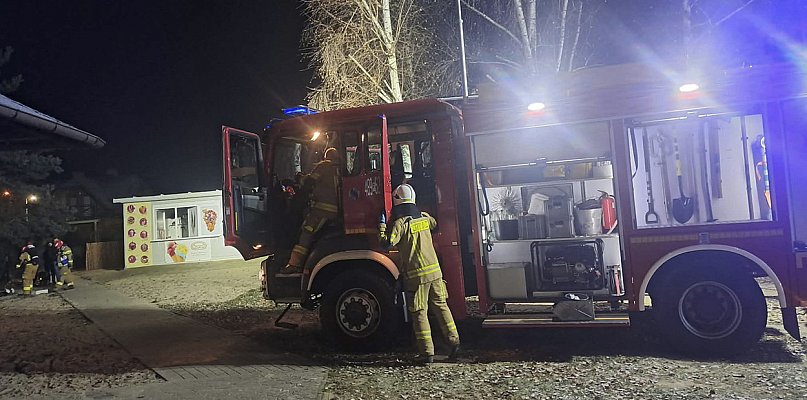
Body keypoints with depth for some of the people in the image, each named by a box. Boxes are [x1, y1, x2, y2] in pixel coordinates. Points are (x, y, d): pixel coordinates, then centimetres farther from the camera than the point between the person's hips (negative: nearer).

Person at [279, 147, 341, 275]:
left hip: (323, 207, -6)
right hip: (337, 209, 6)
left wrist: (303, 179, 20)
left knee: (306, 233, -6)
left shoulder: (323, 166, 3)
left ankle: (294, 264, -13)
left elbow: (309, 182, 0)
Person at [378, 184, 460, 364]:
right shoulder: (424, 217, 9)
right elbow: (435, 224, 32)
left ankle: (427, 353, 4)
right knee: (440, 306, 17)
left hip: (416, 275, -5)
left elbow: (387, 243, -17)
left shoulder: (400, 222, -11)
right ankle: (454, 341, 17)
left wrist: (382, 225, -4)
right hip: (434, 271, 5)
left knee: (419, 313, 2)